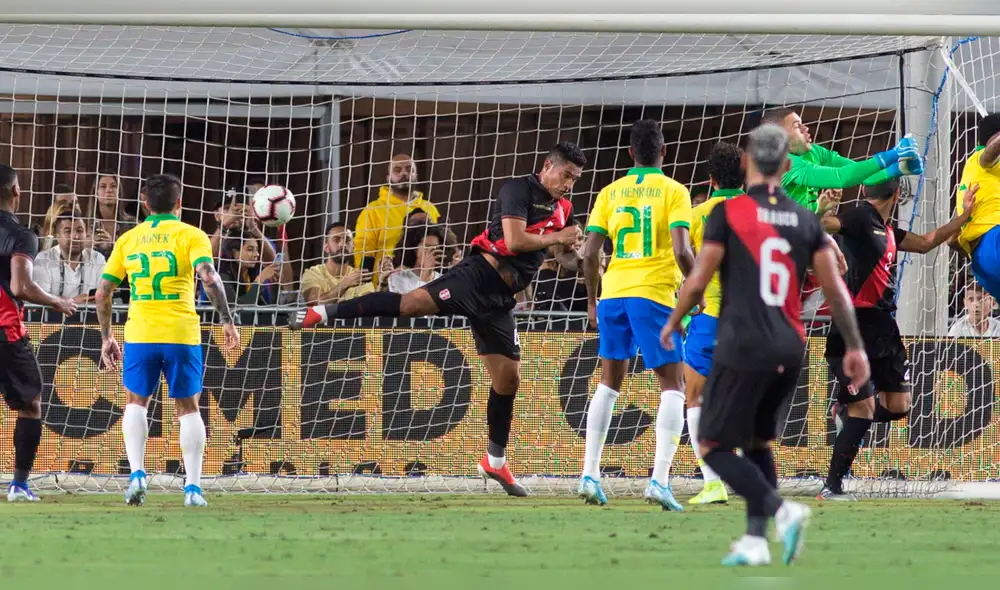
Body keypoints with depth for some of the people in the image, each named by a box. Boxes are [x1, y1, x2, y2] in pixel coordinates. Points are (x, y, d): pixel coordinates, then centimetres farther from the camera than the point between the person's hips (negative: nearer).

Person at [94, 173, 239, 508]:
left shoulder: (128, 239, 11)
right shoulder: (191, 236, 1)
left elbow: (102, 292, 10)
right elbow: (208, 277, -15)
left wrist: (106, 337, 20)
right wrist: (226, 321, -10)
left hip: (140, 333, 2)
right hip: (182, 335, -2)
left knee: (136, 402, 18)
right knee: (188, 408, 10)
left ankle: (137, 474, -2)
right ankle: (193, 487, 4)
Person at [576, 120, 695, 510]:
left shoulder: (610, 193, 10)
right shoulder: (673, 191, -1)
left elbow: (590, 253, 5)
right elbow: (681, 251, -12)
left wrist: (592, 300, 17)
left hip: (613, 292, 4)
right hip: (655, 295, -4)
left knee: (609, 383, 17)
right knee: (671, 387, 3)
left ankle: (589, 476, 10)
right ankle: (660, 479, -13)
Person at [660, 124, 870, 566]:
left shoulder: (729, 213, -5)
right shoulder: (806, 220, 8)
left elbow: (697, 282, -5)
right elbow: (835, 290, 7)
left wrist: (672, 324, 12)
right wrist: (855, 347, 14)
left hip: (743, 348, -5)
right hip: (790, 350, 5)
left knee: (714, 446, 3)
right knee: (757, 441, 22)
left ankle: (781, 510, -17)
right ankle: (755, 540, 14)